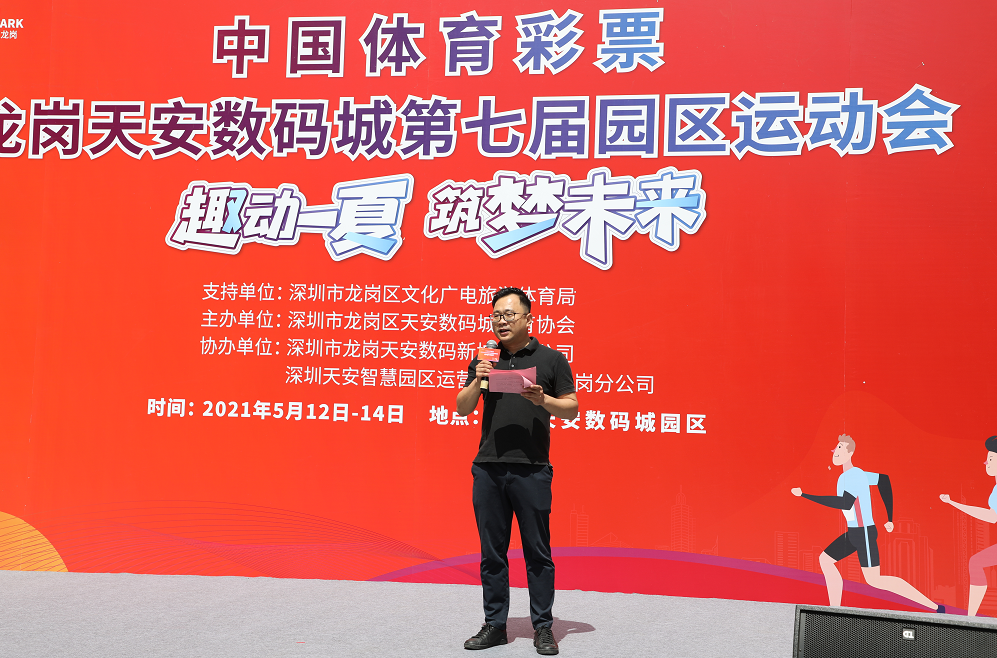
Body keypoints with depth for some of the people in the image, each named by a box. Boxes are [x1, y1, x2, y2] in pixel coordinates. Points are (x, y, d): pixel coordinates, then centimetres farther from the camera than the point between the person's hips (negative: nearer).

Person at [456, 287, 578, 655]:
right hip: (488, 468, 3)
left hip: (532, 469, -3)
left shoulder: (551, 359, 6)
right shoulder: (484, 360, 14)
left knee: (537, 552, 1)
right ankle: (494, 625, 17)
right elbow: (462, 408, 12)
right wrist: (477, 382, -6)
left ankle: (543, 628, 11)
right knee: (492, 551, 7)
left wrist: (543, 400, -13)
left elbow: (572, 408, 5)